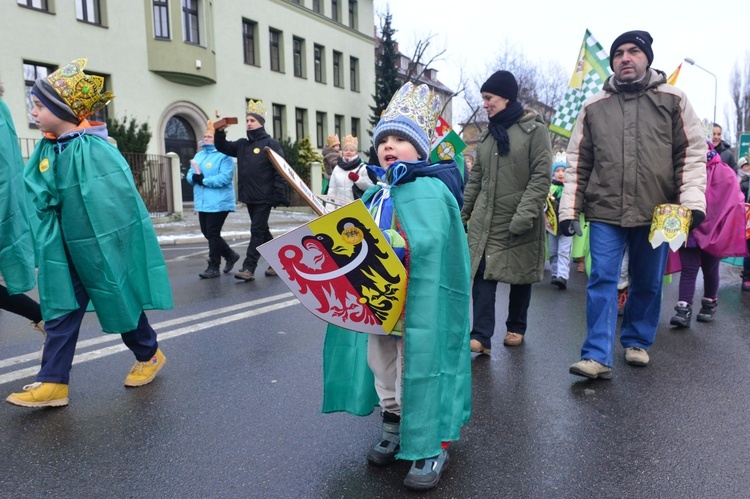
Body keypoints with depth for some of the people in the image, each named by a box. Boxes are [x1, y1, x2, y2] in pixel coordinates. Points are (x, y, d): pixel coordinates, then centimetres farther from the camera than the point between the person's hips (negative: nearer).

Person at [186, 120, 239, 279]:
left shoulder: (224, 156, -9)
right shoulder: (199, 155, 17)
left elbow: (225, 178, -21)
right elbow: (189, 175, 14)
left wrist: (204, 180, -20)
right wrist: (194, 177, -10)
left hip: (218, 202, -8)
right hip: (203, 203, 9)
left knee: (213, 234, -6)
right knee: (207, 233, 12)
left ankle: (214, 267, 4)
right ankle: (230, 255, 29)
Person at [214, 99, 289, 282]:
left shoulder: (271, 144, -6)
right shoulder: (242, 144, 13)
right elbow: (223, 147, 15)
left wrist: (279, 195, -18)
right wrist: (220, 132, -4)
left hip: (264, 198, -7)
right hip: (249, 197, 7)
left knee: (257, 232, -5)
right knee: (263, 232, 13)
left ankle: (248, 269, -3)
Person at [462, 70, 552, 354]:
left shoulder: (534, 129, -3)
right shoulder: (487, 134, 15)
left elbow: (542, 176, -11)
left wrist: (525, 213, -20)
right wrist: (463, 213, 15)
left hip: (519, 221, -4)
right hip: (485, 219, 4)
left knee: (520, 275, 9)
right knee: (482, 274, -7)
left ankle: (516, 327, 27)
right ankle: (481, 336, -6)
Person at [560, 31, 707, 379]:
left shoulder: (673, 100, 5)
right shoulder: (594, 107, 7)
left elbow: (692, 153, 2)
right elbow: (578, 163, 7)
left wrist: (693, 201, -10)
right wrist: (568, 210, 2)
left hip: (657, 213, 1)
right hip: (605, 212, 0)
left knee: (648, 283, 12)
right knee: (602, 281, -5)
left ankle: (636, 342, 31)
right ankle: (597, 356, -2)